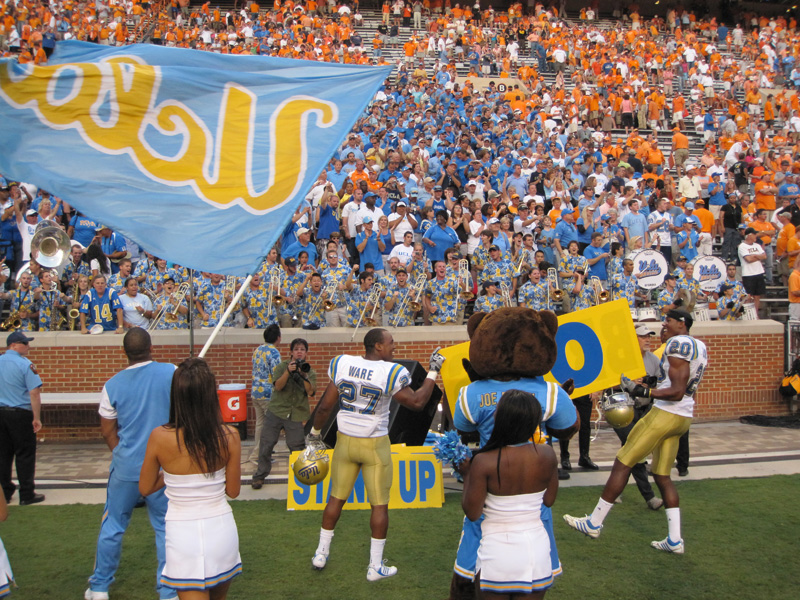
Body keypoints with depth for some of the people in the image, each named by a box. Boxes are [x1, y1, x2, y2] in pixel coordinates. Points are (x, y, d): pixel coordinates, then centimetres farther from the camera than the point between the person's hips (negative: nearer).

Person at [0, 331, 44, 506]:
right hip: (20, 413, -6)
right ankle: (27, 494, 6)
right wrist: (37, 418, -11)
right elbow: (34, 393, -16)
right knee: (25, 455, 2)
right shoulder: (25, 364, -12)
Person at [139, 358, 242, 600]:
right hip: (221, 529, 2)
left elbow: (145, 489, 3)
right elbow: (233, 490, 2)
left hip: (183, 533, -2)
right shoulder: (229, 436, -11)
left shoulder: (160, 437, -12)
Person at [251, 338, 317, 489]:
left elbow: (310, 392, -8)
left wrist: (304, 375, -21)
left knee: (297, 447, -4)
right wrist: (288, 371, -22)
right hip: (276, 410, 0)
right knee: (266, 444, 2)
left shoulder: (310, 372, 6)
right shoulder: (282, 366, 4)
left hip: (297, 415, 0)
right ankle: (260, 475, 16)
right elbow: (278, 386, -10)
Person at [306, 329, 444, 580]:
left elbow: (325, 406, 0)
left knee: (337, 497, 17)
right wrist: (433, 372, 1)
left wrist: (315, 433, 15)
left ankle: (321, 553, 28)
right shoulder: (391, 373, -17)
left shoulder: (342, 364, -5)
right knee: (379, 505, 7)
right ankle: (376, 566, 13)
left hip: (345, 440, 4)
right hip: (374, 445, -4)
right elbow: (417, 402, -7)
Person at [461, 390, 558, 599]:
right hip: (537, 547, 3)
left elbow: (472, 513, -10)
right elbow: (549, 500, 6)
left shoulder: (484, 461, -17)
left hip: (498, 550, -3)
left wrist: (467, 474, 1)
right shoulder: (546, 455, -7)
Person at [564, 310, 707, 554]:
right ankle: (675, 540, 11)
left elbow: (677, 392, -20)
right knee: (662, 476, 13)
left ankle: (594, 523, 5)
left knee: (623, 463, -2)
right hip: (684, 417, 10)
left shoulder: (679, 343, -14)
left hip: (666, 414, -10)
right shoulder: (699, 346, 15)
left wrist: (643, 392, -19)